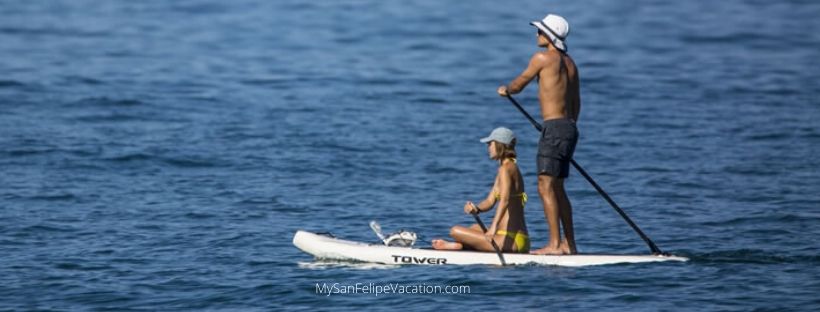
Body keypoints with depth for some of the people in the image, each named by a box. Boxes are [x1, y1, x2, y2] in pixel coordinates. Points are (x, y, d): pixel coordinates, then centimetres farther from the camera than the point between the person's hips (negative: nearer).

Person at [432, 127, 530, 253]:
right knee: (475, 228, 39)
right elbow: (490, 201, 16)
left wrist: (494, 226, -41)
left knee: (455, 231, -9)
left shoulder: (505, 168, -12)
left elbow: (504, 200, -29)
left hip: (509, 241, -11)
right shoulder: (511, 167, 19)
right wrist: (476, 209, -5)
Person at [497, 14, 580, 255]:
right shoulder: (570, 63, 16)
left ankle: (554, 245, -13)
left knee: (546, 187, -9)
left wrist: (505, 90, 26)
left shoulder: (543, 58, -9)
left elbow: (519, 84, 4)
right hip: (569, 127, 9)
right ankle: (569, 244, 15)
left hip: (554, 127, -9)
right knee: (557, 189, 14)